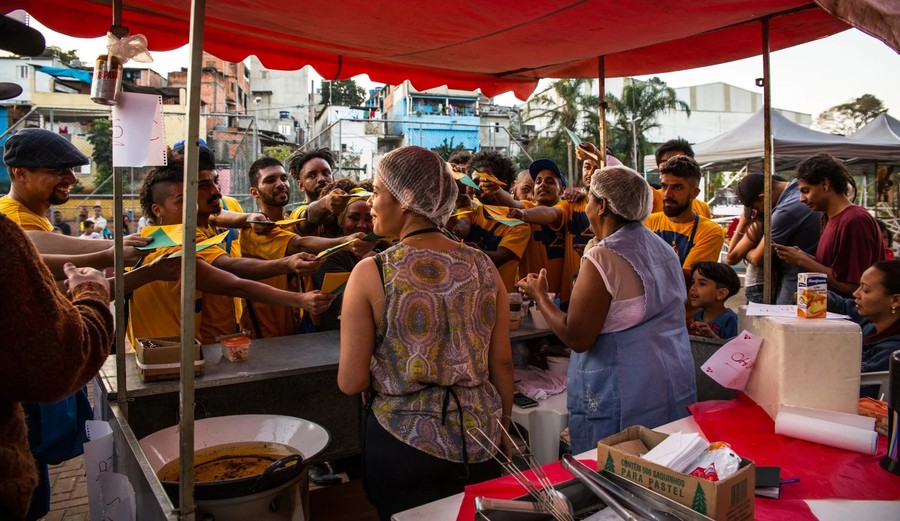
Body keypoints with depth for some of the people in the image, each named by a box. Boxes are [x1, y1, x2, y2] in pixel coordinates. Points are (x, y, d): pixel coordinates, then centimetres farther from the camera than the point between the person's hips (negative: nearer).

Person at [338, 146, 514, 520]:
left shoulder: (370, 274, -15)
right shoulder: (484, 267, -6)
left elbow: (351, 383, -12)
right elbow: (502, 364, 0)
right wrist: (503, 431, 14)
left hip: (404, 444, -3)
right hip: (479, 441, 3)